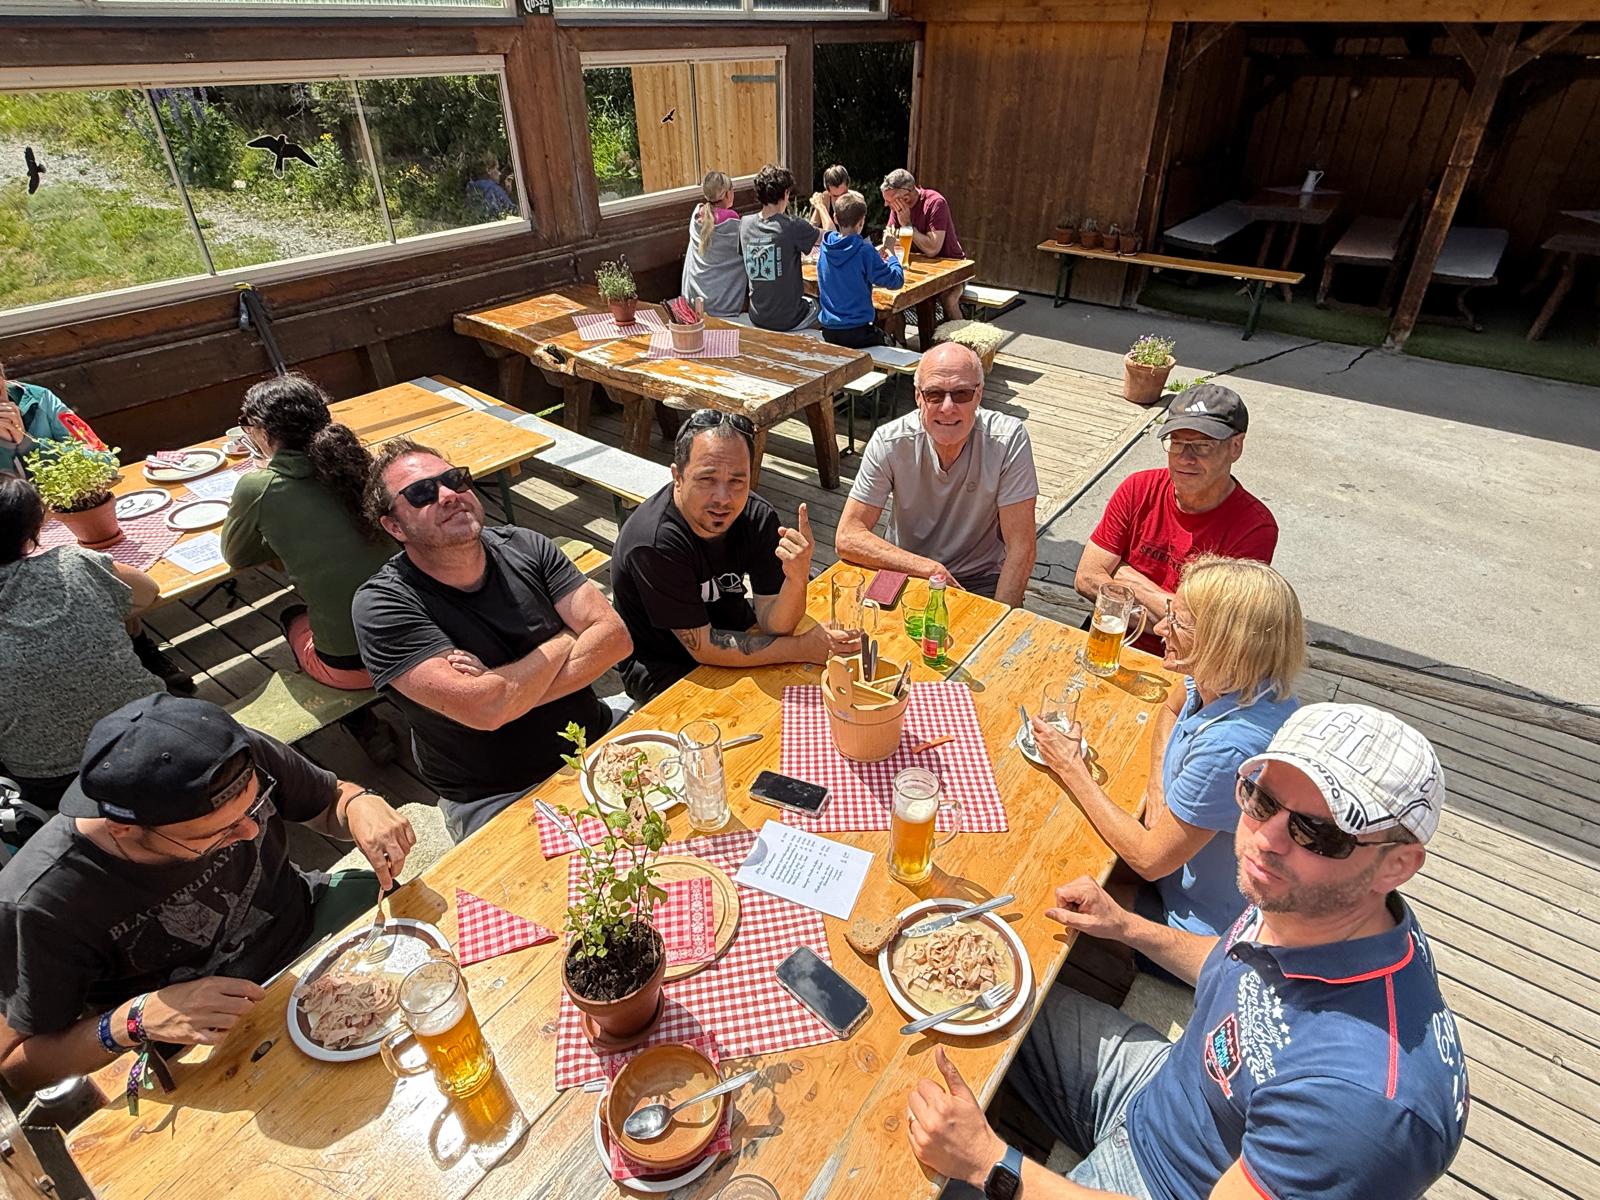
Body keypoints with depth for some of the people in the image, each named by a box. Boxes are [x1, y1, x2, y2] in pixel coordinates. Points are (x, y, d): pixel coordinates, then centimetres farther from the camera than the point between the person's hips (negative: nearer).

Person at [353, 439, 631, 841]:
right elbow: (483, 709, -25)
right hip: (497, 798, -4)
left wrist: (506, 690, -19)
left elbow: (615, 636, -8)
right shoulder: (381, 604, -14)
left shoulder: (523, 546, 1)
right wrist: (564, 640, -9)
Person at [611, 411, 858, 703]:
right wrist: (801, 648, -26)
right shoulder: (655, 543, -32)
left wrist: (797, 578, -38)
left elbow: (773, 626, -17)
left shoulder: (758, 517, -15)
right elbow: (703, 648, -27)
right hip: (665, 666, -5)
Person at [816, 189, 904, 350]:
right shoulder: (864, 250, -17)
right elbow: (895, 280, -14)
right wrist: (891, 253, 2)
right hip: (856, 334, -6)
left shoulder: (825, 247, 1)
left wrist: (876, 258, 16)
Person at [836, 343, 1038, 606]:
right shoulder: (890, 442, -14)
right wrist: (930, 569, -22)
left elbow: (1021, 547, -14)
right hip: (905, 572, 1)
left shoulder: (1009, 439, -16)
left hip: (981, 581, 0)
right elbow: (847, 537, -15)